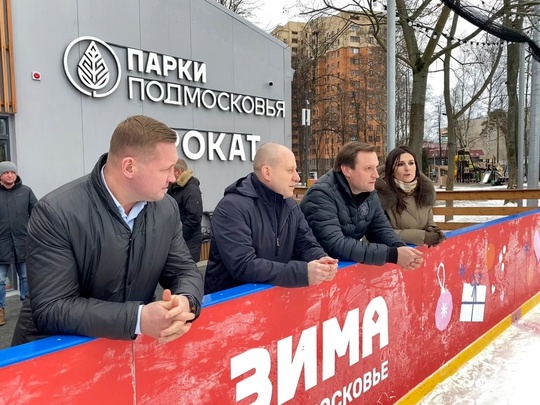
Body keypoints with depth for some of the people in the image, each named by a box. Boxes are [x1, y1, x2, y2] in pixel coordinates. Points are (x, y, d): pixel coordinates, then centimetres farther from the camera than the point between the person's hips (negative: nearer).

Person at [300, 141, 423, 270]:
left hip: (351, 265, 7)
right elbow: (336, 246, -30)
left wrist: (400, 249, -17)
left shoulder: (369, 192, 2)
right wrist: (392, 255, -30)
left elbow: (381, 229, 4)